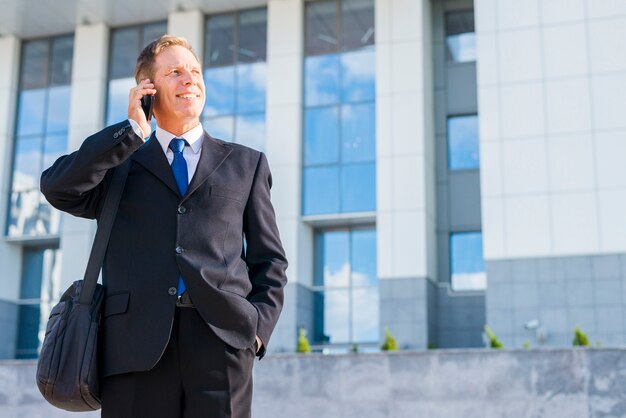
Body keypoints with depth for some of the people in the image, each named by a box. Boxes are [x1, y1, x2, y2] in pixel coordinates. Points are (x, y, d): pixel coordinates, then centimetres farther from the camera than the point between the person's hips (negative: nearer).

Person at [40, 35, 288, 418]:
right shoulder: (119, 164, 18)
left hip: (222, 339, 0)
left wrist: (259, 327, 0)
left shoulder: (246, 164, 19)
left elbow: (269, 259, 16)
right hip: (136, 345, 0)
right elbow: (57, 187, -2)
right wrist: (133, 129, 1)